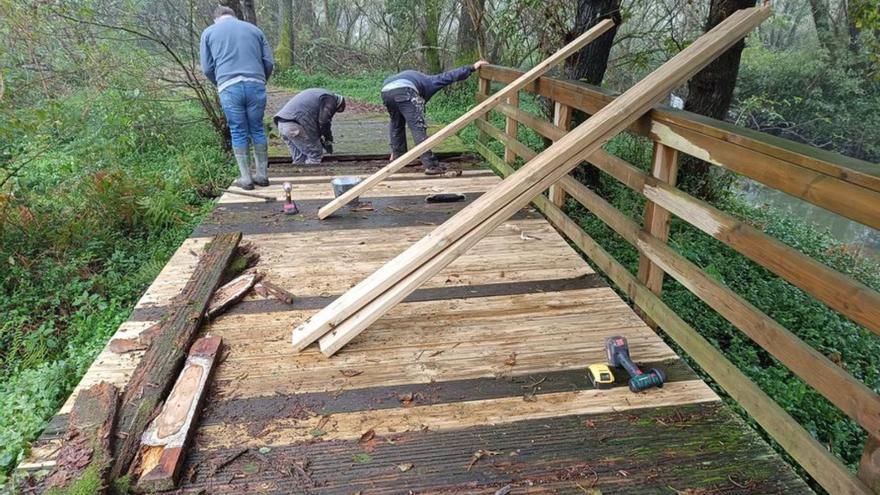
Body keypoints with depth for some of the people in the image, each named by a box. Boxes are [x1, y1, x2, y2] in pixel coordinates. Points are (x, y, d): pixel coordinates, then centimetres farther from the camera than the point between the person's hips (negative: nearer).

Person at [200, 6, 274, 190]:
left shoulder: (209, 32, 16)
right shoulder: (253, 28, 20)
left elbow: (207, 68, 11)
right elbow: (269, 62, 14)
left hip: (229, 88, -1)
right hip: (255, 84, 1)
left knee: (238, 132, 6)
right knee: (257, 129, 11)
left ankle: (245, 178, 9)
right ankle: (262, 175, 15)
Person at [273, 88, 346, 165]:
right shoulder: (330, 99, 2)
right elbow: (324, 122, -10)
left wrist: (320, 140, 31)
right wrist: (328, 141, 3)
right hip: (294, 125, -9)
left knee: (299, 158, 17)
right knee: (315, 154, 1)